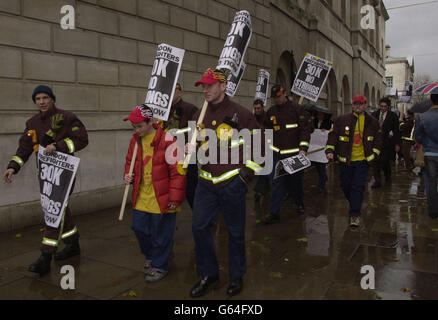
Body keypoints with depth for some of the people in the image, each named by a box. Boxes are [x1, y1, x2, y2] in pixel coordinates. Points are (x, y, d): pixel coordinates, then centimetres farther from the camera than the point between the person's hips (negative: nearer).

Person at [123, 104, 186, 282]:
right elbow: (130, 162, 22)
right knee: (139, 228, 16)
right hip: (141, 197, 7)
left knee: (161, 233, 6)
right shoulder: (135, 140, 5)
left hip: (161, 198, -6)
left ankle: (159, 266, 26)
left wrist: (175, 199, -15)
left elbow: (178, 172, -15)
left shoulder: (167, 141, -16)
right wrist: (127, 175, 1)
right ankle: (151, 256, 42)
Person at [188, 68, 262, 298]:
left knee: (235, 231, 8)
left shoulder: (240, 113, -7)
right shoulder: (199, 115, 10)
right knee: (198, 226, 2)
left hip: (232, 182, -4)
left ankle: (236, 277, 28)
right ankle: (208, 274, 21)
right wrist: (191, 150, 2)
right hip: (206, 182, 5)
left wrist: (247, 172, -6)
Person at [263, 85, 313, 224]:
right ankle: (274, 213, 1)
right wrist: (269, 147, 19)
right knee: (277, 182, -3)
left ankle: (300, 203, 38)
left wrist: (303, 148, -16)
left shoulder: (297, 109, -4)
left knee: (295, 181, 11)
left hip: (294, 154, -3)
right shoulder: (271, 112, 10)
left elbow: (306, 129, -8)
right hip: (277, 154, 3)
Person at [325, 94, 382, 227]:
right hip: (345, 160, 1)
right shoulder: (342, 120, 0)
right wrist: (329, 150, -8)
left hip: (362, 161, -1)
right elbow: (333, 135, 3)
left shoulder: (372, 122, 4)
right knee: (345, 186, 12)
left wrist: (373, 154, 4)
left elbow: (378, 140, 13)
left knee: (358, 187, -6)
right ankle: (353, 204, 40)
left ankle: (355, 214, 1)